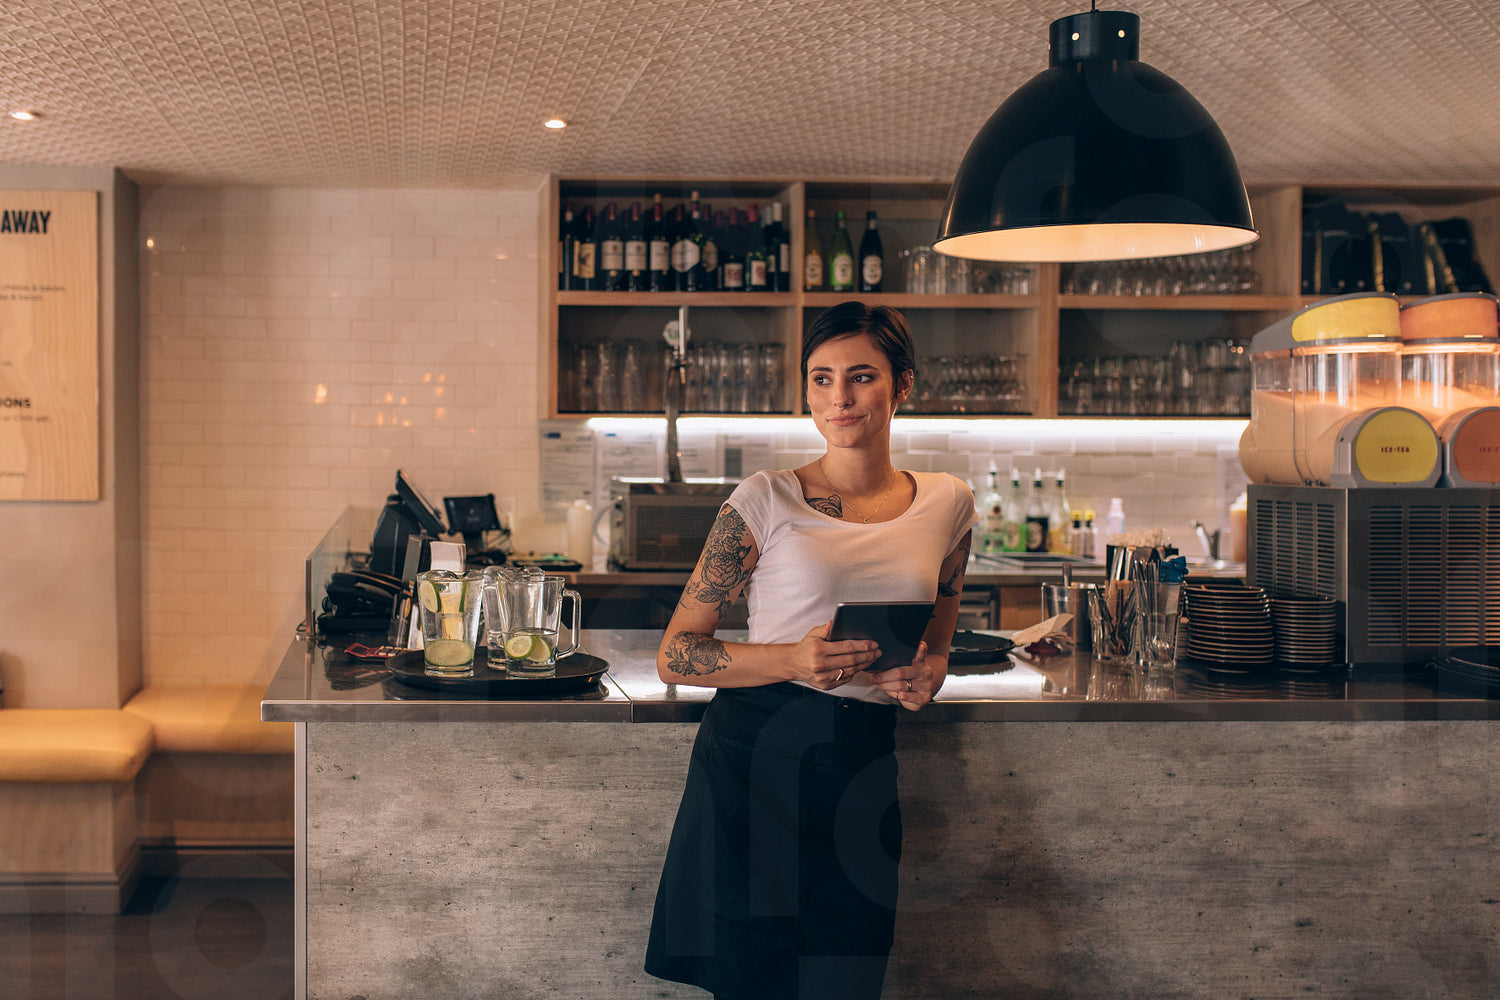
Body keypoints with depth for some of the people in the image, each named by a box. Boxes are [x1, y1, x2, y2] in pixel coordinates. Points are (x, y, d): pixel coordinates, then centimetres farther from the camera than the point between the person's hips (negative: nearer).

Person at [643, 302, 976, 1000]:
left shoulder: (946, 504, 9)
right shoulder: (766, 501, -2)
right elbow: (675, 655, -2)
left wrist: (930, 671, 0)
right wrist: (793, 661, -18)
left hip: (864, 769, 3)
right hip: (753, 756, -3)